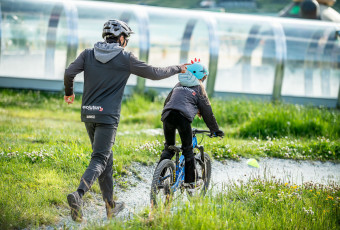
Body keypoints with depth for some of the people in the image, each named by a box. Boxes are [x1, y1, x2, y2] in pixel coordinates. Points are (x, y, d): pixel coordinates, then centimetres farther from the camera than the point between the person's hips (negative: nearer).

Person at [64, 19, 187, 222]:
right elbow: (155, 73, 2)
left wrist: (69, 92, 16)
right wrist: (178, 69, 18)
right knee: (100, 160, -8)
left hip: (88, 114, 6)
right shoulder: (126, 59, -4)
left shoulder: (89, 54, 6)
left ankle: (111, 206, 24)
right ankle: (78, 195, -33)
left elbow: (69, 73, -4)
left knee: (106, 159, 18)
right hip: (107, 116, -6)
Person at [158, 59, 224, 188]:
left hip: (167, 115, 4)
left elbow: (166, 102, 37)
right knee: (188, 150, 9)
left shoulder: (178, 85, 30)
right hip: (183, 117, -4)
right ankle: (190, 182, 8)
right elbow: (206, 110, 15)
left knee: (168, 148, 17)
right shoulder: (199, 88, 16)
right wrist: (215, 130, 21)